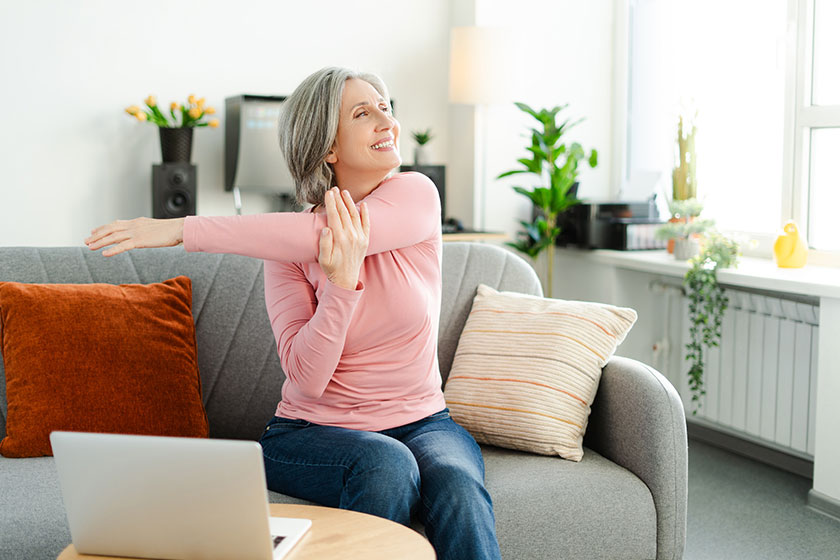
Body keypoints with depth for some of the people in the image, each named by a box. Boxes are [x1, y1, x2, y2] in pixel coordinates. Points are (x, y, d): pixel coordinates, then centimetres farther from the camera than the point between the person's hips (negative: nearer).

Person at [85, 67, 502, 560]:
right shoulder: (287, 252, -5)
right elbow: (306, 376, -15)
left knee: (456, 482, -32)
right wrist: (341, 284, -31)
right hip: (312, 431, 0)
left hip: (421, 421, 1)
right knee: (386, 463, -33)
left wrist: (183, 230, -24)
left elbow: (316, 235, -24)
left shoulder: (416, 195, -6)